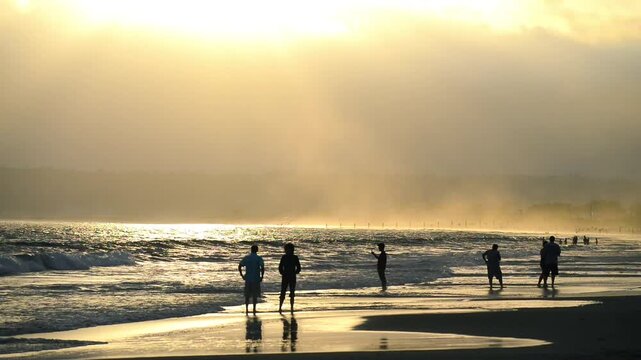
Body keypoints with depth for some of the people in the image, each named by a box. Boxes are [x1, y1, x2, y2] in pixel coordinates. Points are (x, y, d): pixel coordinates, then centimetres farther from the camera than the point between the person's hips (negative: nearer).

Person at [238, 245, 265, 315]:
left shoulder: (246, 258, 3)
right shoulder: (259, 258, -5)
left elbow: (239, 266, 1)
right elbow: (262, 268, -17)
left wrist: (242, 275, 8)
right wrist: (262, 277, -6)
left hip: (247, 279, 2)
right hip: (256, 279, -2)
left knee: (247, 295, 11)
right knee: (255, 295, 6)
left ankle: (247, 309, 9)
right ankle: (254, 309, 5)